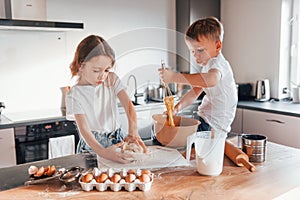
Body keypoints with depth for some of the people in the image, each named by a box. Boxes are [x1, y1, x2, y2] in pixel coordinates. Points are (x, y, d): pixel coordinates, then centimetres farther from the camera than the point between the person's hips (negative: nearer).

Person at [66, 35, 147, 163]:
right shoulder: (75, 95, -11)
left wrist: (133, 132, -28)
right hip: (91, 145, -3)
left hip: (116, 139, 3)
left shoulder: (112, 80, 0)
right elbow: (83, 129, -19)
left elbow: (128, 104, -11)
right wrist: (102, 152, -35)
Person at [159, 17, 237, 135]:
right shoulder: (206, 65, 14)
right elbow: (194, 93, 10)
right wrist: (177, 107, -7)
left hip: (213, 124, -10)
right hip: (203, 118, 10)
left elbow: (211, 80, -45)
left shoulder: (218, 63, -19)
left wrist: (175, 77, -48)